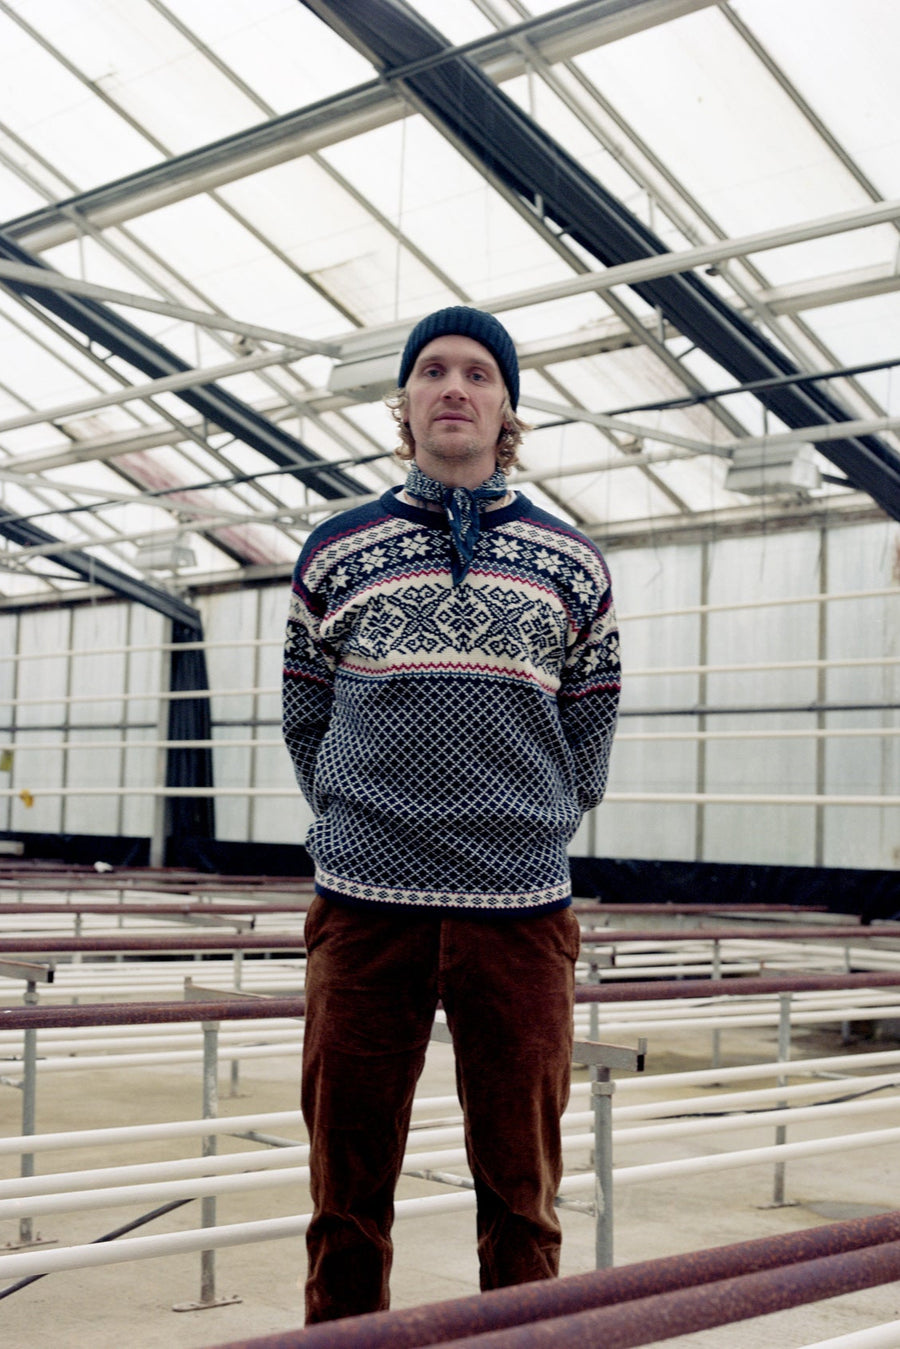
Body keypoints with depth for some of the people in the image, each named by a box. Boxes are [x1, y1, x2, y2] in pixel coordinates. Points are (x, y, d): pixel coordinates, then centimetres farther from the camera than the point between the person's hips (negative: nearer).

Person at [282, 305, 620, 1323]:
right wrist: (357, 827, 7)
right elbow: (305, 720, 13)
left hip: (521, 907, 0)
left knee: (520, 1180, 7)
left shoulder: (569, 563, 8)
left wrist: (533, 831, 8)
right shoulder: (336, 552, 7)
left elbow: (588, 732, 14)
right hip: (364, 902, 0)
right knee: (348, 1179, 6)